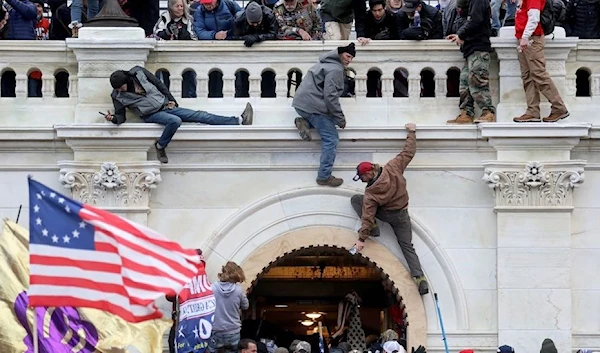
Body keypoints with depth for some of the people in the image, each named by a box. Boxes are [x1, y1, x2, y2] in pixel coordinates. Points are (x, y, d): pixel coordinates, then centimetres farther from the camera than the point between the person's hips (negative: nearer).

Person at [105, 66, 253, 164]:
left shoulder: (138, 72, -1)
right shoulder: (118, 96, -5)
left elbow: (158, 84, 9)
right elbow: (121, 117, -3)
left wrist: (171, 99, 6)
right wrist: (113, 118, -25)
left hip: (166, 106, 3)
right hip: (151, 115, -3)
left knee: (200, 116, -5)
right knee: (175, 120, -36)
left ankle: (239, 120, -10)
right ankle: (160, 147, -18)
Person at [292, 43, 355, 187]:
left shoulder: (326, 64, 18)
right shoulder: (335, 70, -14)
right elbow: (330, 96, -20)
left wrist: (338, 116, 20)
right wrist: (340, 118, -12)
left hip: (301, 103, 9)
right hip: (313, 106, -9)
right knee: (331, 139, -5)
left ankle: (304, 122, 5)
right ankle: (324, 176, -5)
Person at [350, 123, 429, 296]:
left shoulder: (371, 193, -24)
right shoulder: (393, 168, -18)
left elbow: (368, 216, -23)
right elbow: (408, 153, -7)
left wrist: (362, 239, -18)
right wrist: (411, 133, 6)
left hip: (385, 214, -4)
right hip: (402, 215, 4)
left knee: (355, 199, 6)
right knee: (407, 246, 9)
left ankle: (373, 228, -1)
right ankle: (420, 278, -8)